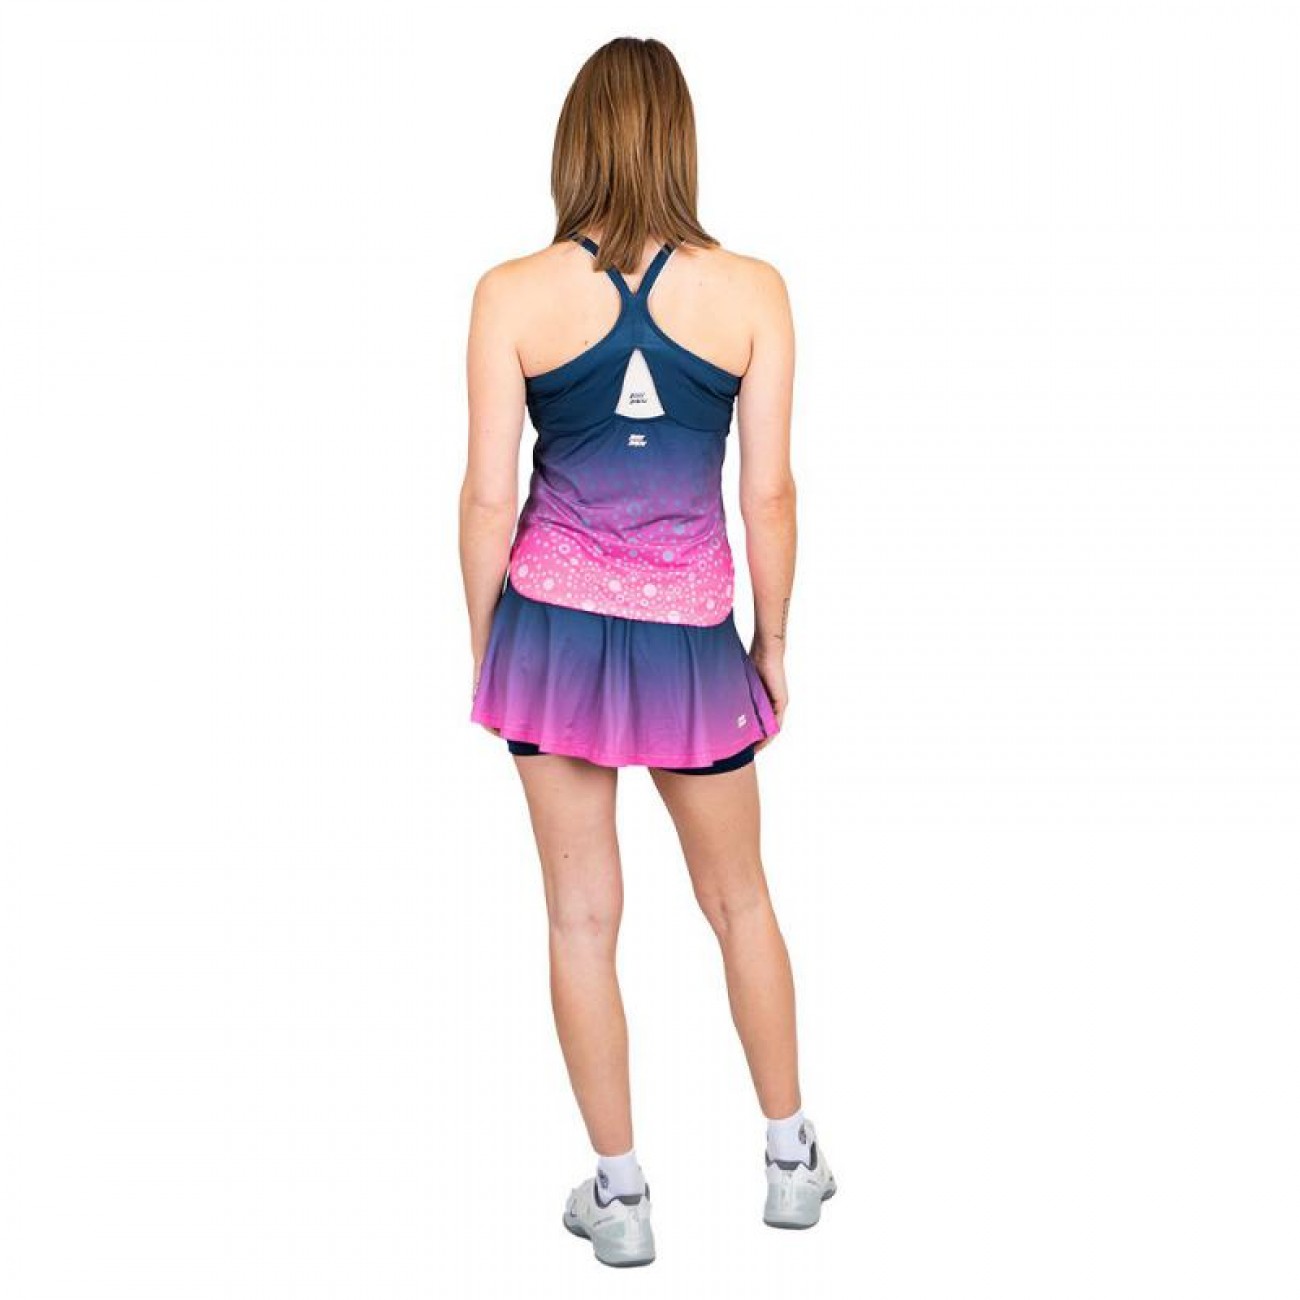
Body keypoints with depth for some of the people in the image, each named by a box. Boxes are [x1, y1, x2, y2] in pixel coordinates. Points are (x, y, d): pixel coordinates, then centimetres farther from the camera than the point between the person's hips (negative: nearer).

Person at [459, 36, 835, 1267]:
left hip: (553, 624, 0)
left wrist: (482, 648, 7)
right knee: (738, 900, 19)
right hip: (691, 638, 0)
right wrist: (774, 642, 9)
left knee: (583, 918, 12)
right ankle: (791, 1159, 34)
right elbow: (768, 493, -4)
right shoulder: (752, 290, -8)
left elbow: (487, 497, -6)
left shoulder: (512, 295, -8)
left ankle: (618, 1195, 23)